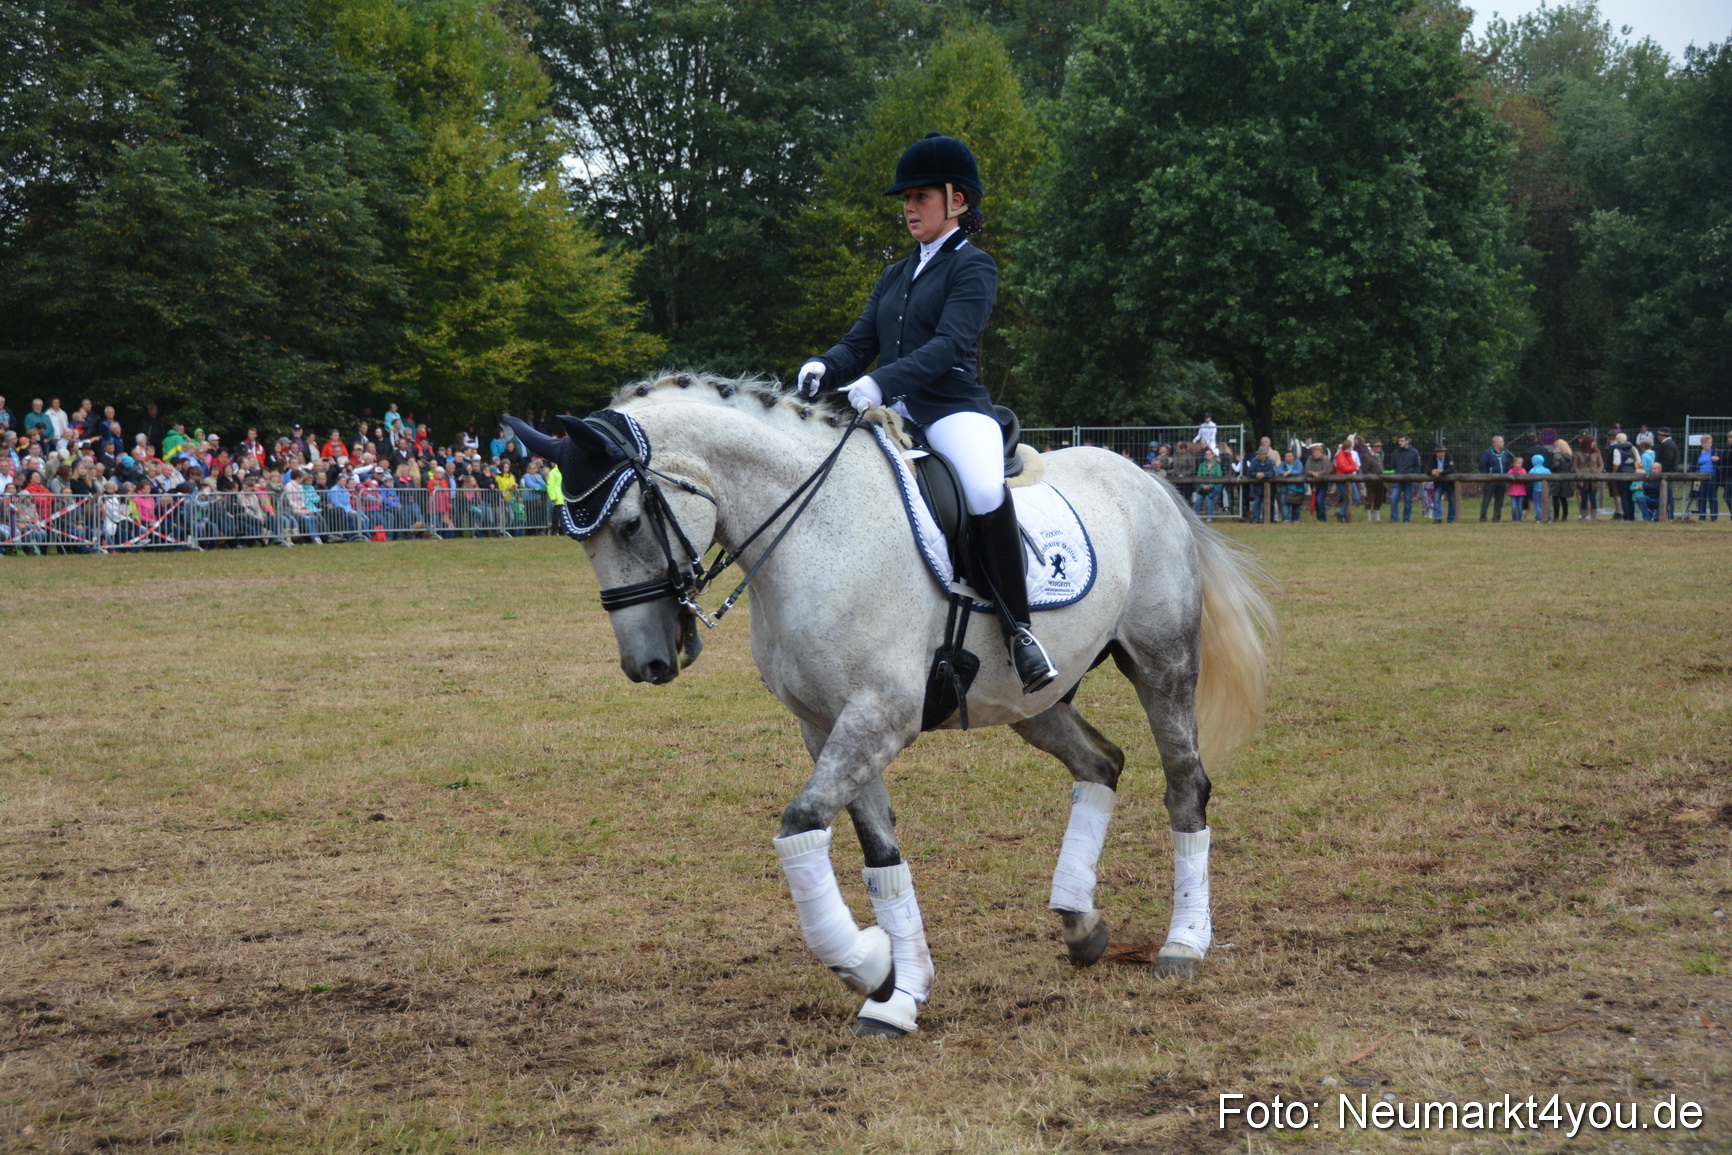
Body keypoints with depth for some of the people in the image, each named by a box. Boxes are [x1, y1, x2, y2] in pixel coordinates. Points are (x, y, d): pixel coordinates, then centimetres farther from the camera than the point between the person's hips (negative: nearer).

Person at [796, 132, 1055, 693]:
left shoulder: (972, 268, 0)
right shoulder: (894, 277, 23)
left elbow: (949, 344, -15)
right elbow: (860, 343, 15)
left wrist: (882, 382, -29)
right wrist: (823, 367, -10)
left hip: (954, 410, -8)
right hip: (893, 416, 8)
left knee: (985, 493, -37)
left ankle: (1018, 626, -24)